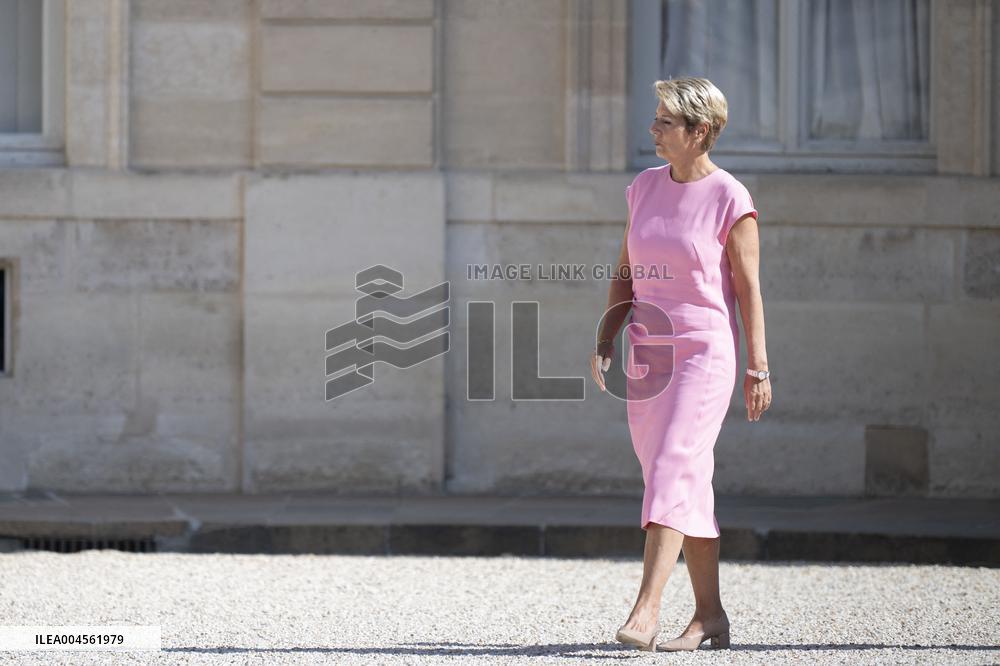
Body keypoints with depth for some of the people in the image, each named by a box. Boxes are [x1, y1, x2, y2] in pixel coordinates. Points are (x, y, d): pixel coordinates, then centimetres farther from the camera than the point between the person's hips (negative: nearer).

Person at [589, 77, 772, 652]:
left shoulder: (731, 200, -7)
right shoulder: (645, 188, 10)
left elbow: (749, 287, -6)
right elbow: (626, 274, 16)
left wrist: (758, 368, -7)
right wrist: (606, 338, 5)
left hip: (704, 351, -6)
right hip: (647, 355, 6)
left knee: (672, 472, -16)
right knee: (687, 484, 9)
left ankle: (646, 611, -22)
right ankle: (710, 615, 16)